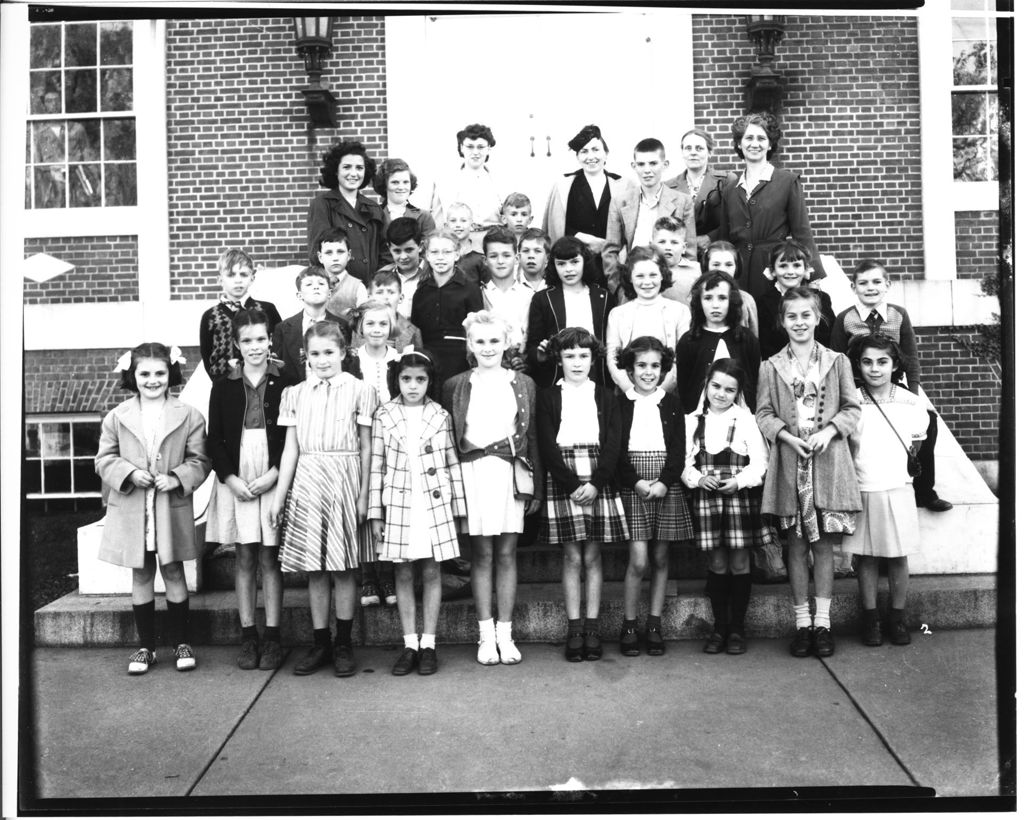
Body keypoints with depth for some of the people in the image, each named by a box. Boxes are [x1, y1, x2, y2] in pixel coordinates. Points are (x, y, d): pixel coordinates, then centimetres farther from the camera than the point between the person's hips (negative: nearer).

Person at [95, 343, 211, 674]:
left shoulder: (188, 416, -2)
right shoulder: (117, 417, 1)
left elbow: (199, 460, -1)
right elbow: (105, 459, 4)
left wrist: (177, 478, -17)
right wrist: (130, 473, -13)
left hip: (172, 508, -1)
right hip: (130, 509, 2)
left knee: (173, 571, 7)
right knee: (141, 575, 11)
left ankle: (181, 641, 20)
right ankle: (146, 645, 23)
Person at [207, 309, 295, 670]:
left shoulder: (286, 383, 0)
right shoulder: (223, 386, 7)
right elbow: (215, 439, 6)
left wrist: (274, 473, -12)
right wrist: (230, 478, -7)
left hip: (273, 479, -2)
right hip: (235, 480, 2)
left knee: (269, 559, 2)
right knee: (244, 559, 6)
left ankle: (272, 637, 9)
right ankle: (248, 636, 14)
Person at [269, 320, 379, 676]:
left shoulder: (359, 391, 2)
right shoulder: (295, 394, 11)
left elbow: (366, 447, 2)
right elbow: (290, 449, 11)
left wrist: (364, 494, -3)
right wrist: (279, 496, 8)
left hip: (343, 482, -3)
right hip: (306, 483, 3)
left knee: (343, 567, 1)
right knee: (314, 570, 7)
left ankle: (343, 644, 14)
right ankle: (320, 643, 18)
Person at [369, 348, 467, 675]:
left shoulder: (440, 415, 2)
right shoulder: (384, 415, 2)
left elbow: (453, 464, 5)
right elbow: (376, 466, 2)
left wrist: (458, 509, 3)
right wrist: (375, 513, 0)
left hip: (434, 504, 0)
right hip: (398, 504, 0)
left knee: (432, 573, 5)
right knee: (403, 574, 5)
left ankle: (429, 644, 14)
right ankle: (409, 645, 16)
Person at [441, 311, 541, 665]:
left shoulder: (523, 383, 10)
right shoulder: (456, 386, 7)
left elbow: (532, 436, 10)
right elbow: (448, 437, 5)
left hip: (511, 472, 1)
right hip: (473, 472, -1)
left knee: (506, 553, 4)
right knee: (482, 553, 1)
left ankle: (505, 633, 12)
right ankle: (486, 635, 10)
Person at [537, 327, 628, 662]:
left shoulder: (605, 397, 10)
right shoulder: (548, 398, 5)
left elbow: (613, 445, 1)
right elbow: (547, 446, -3)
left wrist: (595, 484, -12)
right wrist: (572, 484, -13)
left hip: (598, 481, 1)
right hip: (562, 481, -1)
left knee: (592, 557, 4)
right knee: (572, 557, 0)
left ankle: (592, 626, 11)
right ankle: (574, 627, 7)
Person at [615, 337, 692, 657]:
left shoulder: (672, 404, 8)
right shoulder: (620, 403, 2)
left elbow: (679, 450, 3)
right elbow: (616, 450, -2)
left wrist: (665, 482, -11)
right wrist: (636, 482, -13)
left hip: (667, 486, 2)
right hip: (632, 487, -2)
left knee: (660, 559, 6)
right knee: (638, 560, -7)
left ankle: (654, 625, 17)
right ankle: (628, 626, 7)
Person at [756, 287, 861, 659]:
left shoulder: (837, 361, 7)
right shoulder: (770, 367, 6)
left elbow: (852, 408, 5)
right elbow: (764, 414, 3)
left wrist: (828, 431, -11)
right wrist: (789, 436, -13)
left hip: (828, 461, 0)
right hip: (789, 463, 0)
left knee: (823, 544, 4)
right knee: (796, 546, 5)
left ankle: (822, 621, 13)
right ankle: (802, 622, 14)